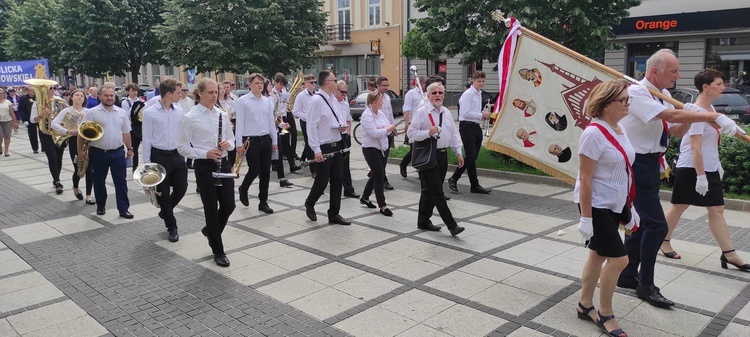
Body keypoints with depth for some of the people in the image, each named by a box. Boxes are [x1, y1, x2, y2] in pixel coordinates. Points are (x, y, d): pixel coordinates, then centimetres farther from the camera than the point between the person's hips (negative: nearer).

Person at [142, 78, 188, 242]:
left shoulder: (180, 111, 3)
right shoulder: (150, 113, -8)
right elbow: (147, 139, -6)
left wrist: (184, 157, 8)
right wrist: (147, 163, -6)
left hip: (177, 155, 4)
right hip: (159, 156, -3)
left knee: (181, 188, 5)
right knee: (163, 193, 6)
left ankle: (165, 212, 35)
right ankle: (172, 227, 22)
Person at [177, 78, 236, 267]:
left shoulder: (222, 115, 7)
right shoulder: (190, 117, -8)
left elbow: (232, 139, 15)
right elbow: (182, 148, -7)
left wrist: (228, 144, -9)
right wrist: (205, 153, -19)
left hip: (224, 164, 5)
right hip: (204, 167, -5)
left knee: (229, 205, 4)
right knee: (211, 208, 2)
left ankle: (210, 230, 36)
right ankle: (218, 251, 17)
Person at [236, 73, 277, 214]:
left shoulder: (268, 101, 9)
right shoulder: (242, 101, -5)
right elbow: (239, 123, -7)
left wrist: (274, 140, 12)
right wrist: (239, 144, -11)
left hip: (266, 139, 5)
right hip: (250, 140, -5)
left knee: (265, 172, 5)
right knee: (254, 170, -4)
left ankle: (263, 202, 16)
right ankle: (243, 189, 28)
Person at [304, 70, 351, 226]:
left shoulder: (333, 99, 10)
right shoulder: (316, 100, -16)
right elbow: (312, 127, -19)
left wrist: (341, 124, 0)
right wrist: (316, 150, -23)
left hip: (336, 146, 8)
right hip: (324, 148, -8)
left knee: (337, 181, 9)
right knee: (322, 181, 2)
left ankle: (334, 214, 19)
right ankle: (309, 204, 31)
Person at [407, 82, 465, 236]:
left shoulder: (447, 112, 13)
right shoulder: (422, 112, -8)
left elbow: (454, 134, 18)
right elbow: (411, 132, -12)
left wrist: (459, 152, 13)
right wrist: (428, 133, -24)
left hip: (442, 154, 7)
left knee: (430, 190, 14)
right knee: (437, 192, -6)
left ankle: (423, 221, 25)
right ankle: (451, 225, -4)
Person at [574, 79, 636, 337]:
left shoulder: (620, 130, 7)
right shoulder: (594, 133, -20)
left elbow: (624, 172, 15)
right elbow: (585, 178, -21)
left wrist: (629, 206, 17)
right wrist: (586, 217, -21)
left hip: (614, 205, 9)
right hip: (597, 206, -9)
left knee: (598, 255, 15)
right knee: (618, 259, -6)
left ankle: (585, 306, 29)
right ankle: (605, 314, 13)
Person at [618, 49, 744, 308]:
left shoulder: (664, 95, 9)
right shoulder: (636, 93, -17)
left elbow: (677, 130, 10)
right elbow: (671, 115, -29)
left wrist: (690, 118, -10)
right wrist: (715, 117, -30)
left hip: (651, 163, 9)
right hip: (638, 163, -9)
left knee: (643, 221, 16)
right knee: (657, 225, -8)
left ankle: (628, 275, 29)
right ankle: (646, 286, 6)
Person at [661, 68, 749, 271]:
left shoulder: (711, 109, 11)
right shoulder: (697, 112, -17)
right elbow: (695, 147, -22)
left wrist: (718, 165, 22)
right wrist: (700, 176, -24)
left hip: (710, 169, 9)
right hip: (691, 169, -9)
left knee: (717, 209, 7)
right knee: (679, 206, 3)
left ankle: (728, 253, 12)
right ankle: (664, 241, 20)